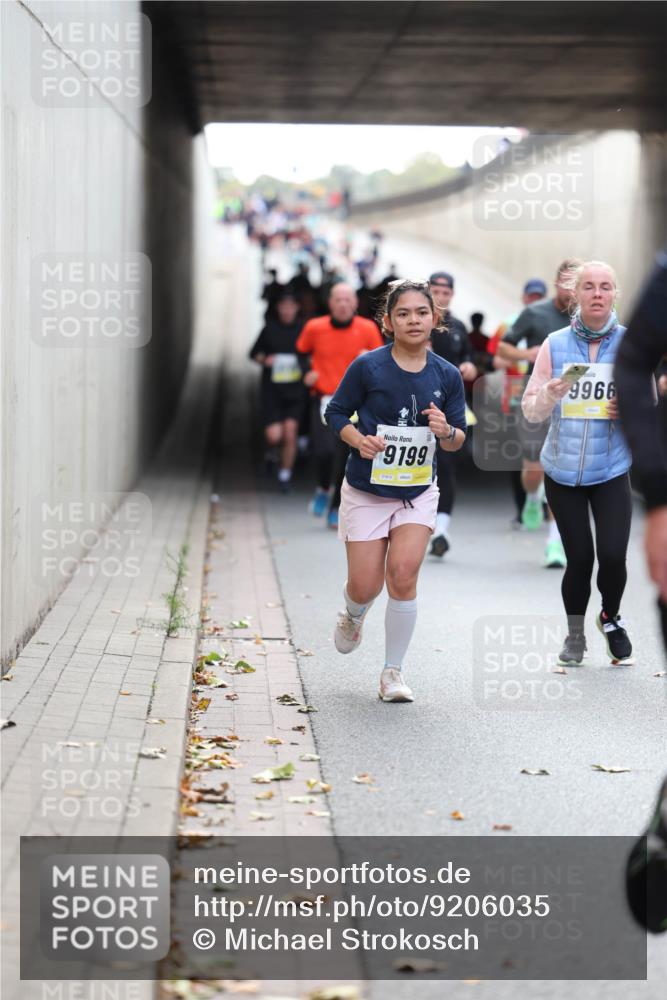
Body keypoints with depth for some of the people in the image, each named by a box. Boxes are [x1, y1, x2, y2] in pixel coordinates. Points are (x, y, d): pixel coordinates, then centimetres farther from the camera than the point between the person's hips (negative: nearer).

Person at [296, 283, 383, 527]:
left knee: (347, 458, 0)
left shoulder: (368, 329, -1)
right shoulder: (314, 327, 0)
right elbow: (300, 353, 17)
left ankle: (336, 509, 17)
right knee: (324, 450, -20)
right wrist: (306, 374, 1)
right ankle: (323, 490, 11)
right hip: (324, 398, -1)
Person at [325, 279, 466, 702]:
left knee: (403, 575, -15)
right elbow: (336, 412, -1)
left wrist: (446, 431, -19)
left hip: (418, 493, 1)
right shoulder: (367, 367, -12)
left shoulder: (447, 375, -3)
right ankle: (353, 618, 40)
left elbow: (458, 441, 4)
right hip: (366, 492, -1)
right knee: (365, 586, 0)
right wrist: (359, 439, -20)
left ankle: (394, 671, 2)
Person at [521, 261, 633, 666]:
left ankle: (611, 618, 22)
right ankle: (575, 634, 27)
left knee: (613, 555, -10)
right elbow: (530, 409, -2)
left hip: (611, 470, 0)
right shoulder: (555, 344, -2)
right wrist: (549, 395, -23)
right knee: (579, 558, 3)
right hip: (563, 470, 0)